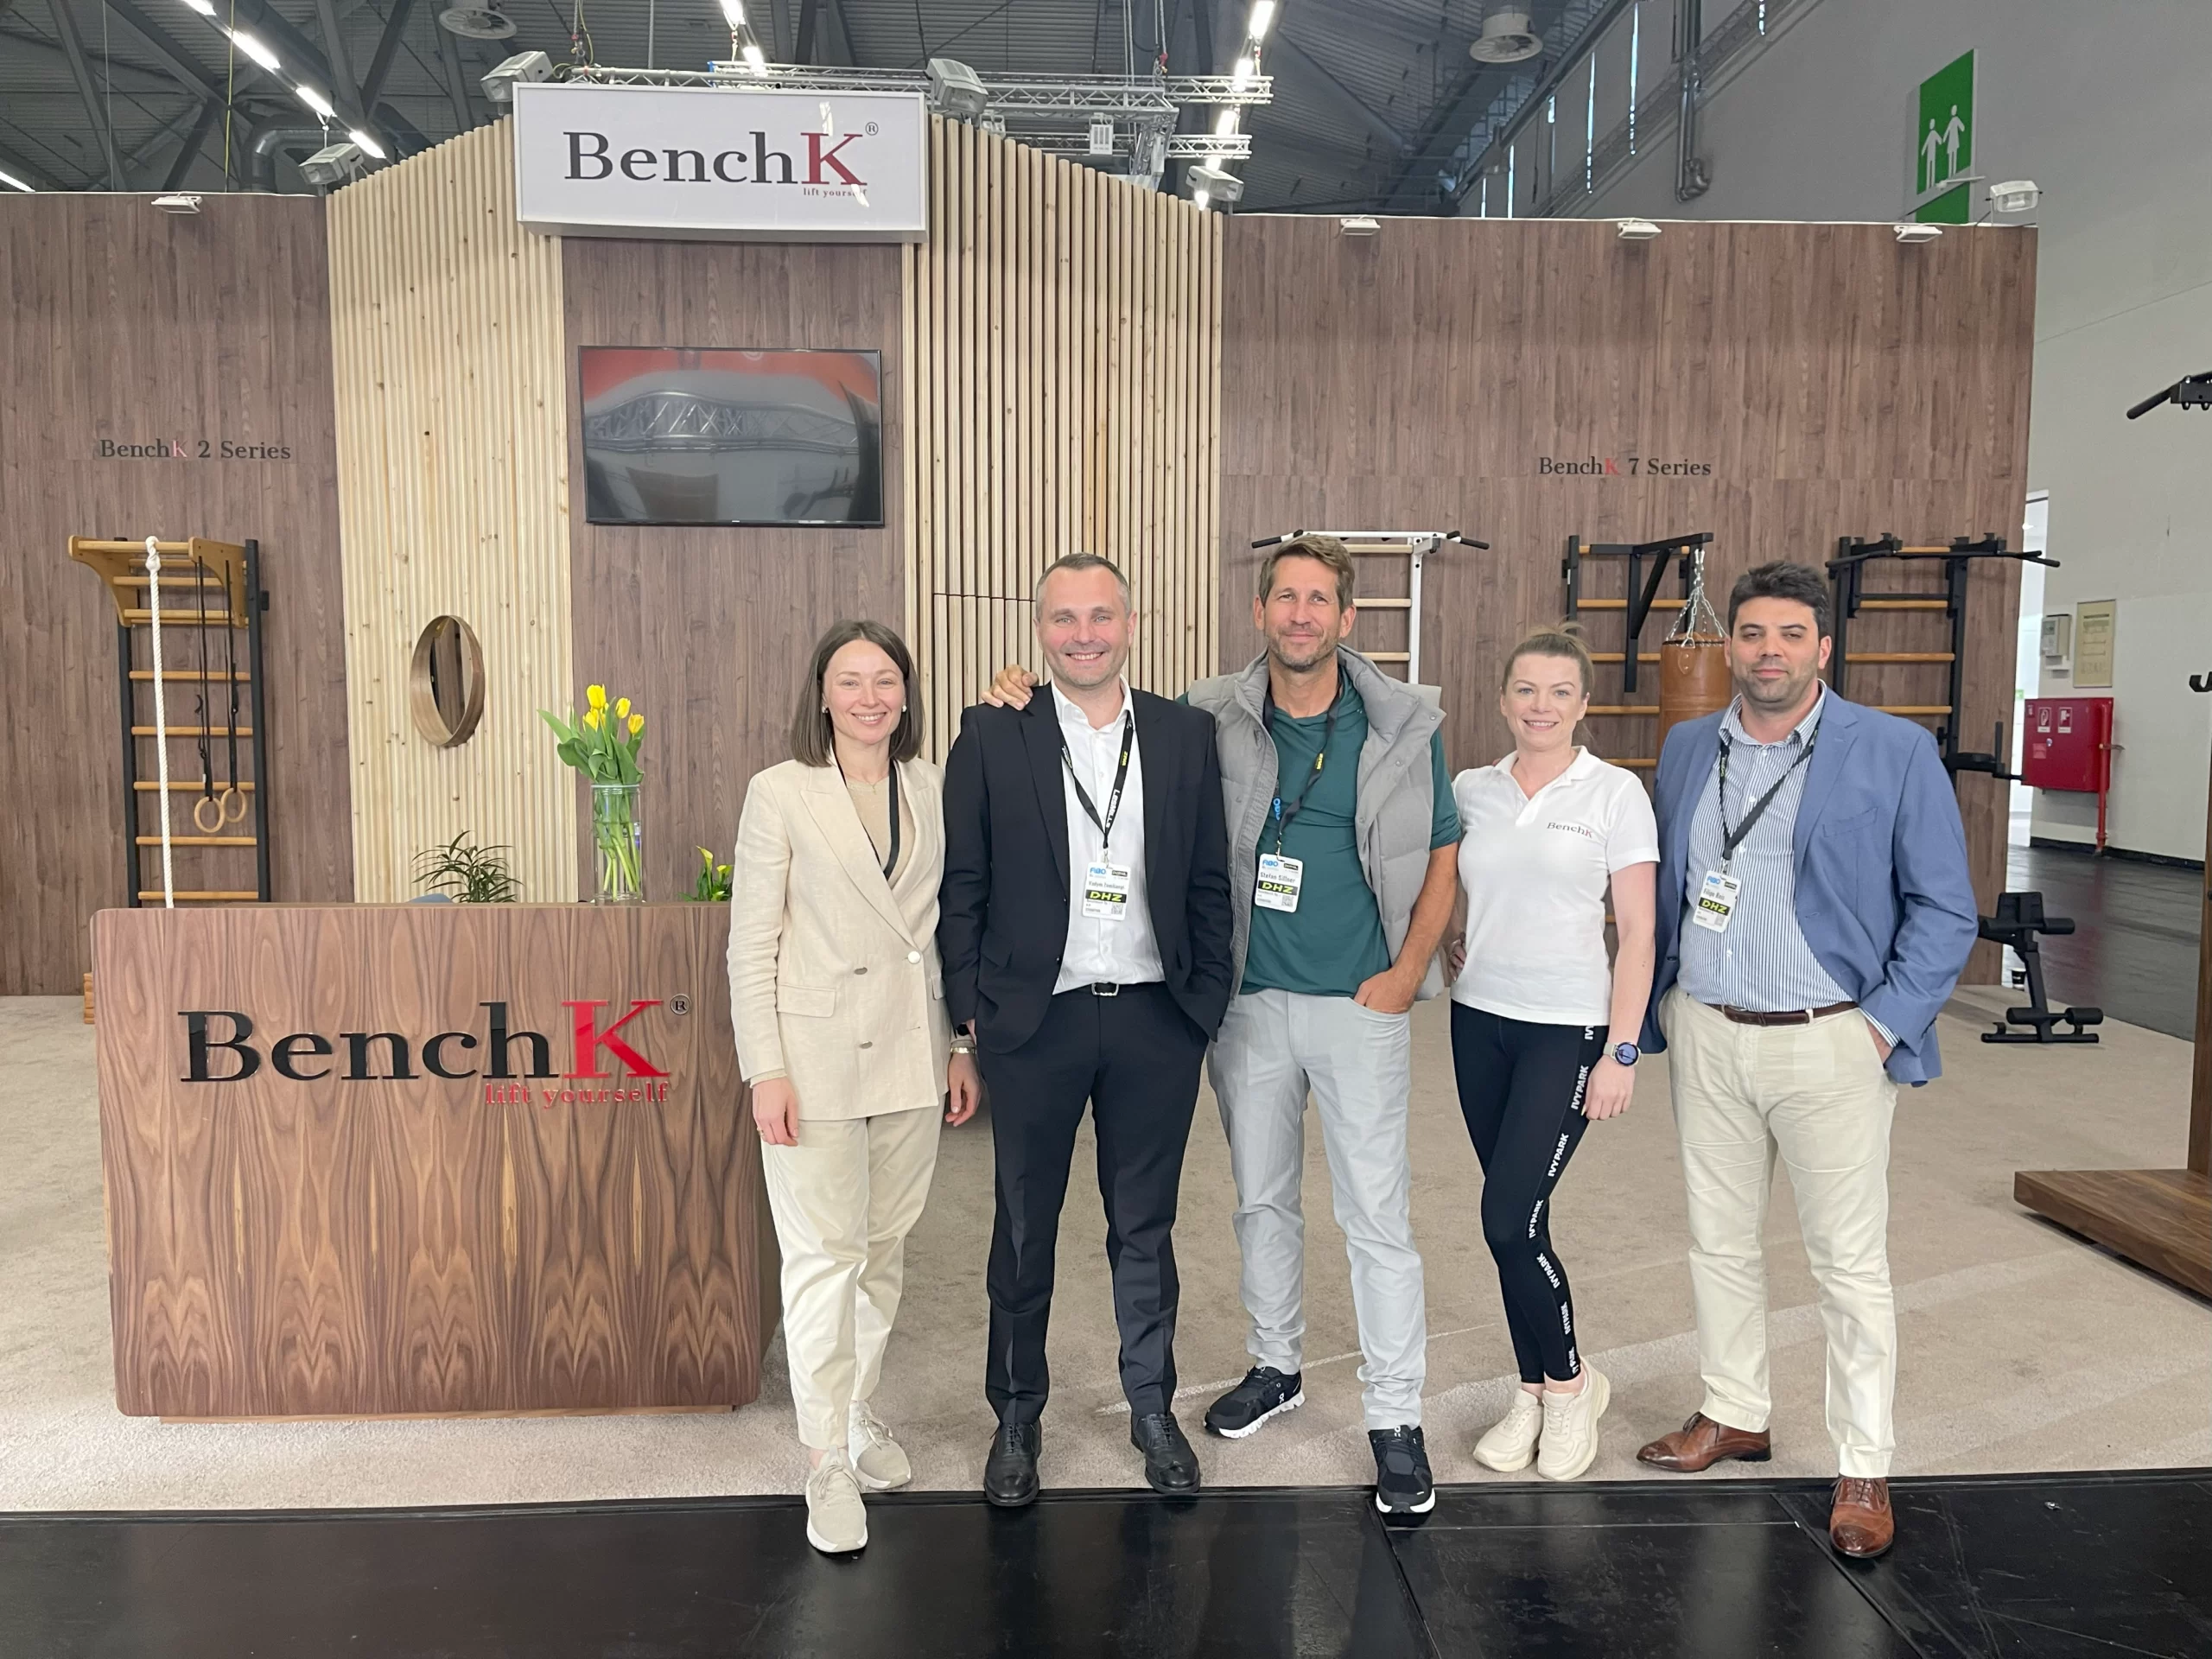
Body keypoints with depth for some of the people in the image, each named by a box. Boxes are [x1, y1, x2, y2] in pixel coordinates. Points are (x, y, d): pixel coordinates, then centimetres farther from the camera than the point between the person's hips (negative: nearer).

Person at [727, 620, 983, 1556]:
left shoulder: (932, 791, 6)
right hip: (815, 1050, -4)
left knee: (886, 1248, 14)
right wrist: (764, 1071, -10)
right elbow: (751, 945, -5)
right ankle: (828, 1461, 15)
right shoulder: (780, 794, -5)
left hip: (911, 1053, 4)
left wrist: (961, 1045, 8)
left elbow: (952, 928, 11)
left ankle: (860, 1413, 33)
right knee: (824, 1258, 0)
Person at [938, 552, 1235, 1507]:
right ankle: (1017, 1418, 31)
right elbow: (961, 886, -1)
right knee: (1024, 1230, 13)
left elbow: (1210, 883, 6)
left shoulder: (1185, 736, 3)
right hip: (1036, 1022, -1)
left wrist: (1208, 1000, 2)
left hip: (1155, 1019, 2)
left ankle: (1152, 1408, 33)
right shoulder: (991, 738, -2)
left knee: (1144, 1227, 15)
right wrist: (971, 1011, -5)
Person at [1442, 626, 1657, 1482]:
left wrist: (1622, 1051, -11)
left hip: (1568, 1029, -4)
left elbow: (1637, 932, -7)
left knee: (1510, 1219, -9)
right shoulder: (1471, 790, 5)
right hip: (1480, 1020, 4)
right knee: (1512, 1222, 9)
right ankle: (1534, 1393, 26)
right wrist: (1440, 943, 4)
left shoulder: (1615, 792, -6)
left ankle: (1569, 1380, 17)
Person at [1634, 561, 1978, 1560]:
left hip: (1830, 1041, -4)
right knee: (1718, 1242, 15)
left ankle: (1864, 1470, 19)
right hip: (1705, 1036, 4)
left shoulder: (1895, 752, -5)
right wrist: (1657, 1010, 6)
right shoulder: (1687, 749, 8)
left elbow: (1944, 909, -4)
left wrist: (1886, 1024, -12)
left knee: (1851, 1262, 4)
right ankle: (1734, 1417, 33)